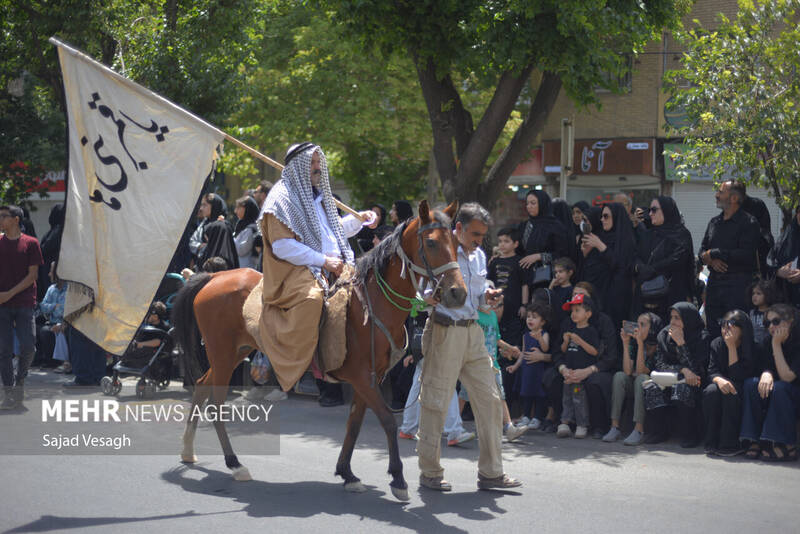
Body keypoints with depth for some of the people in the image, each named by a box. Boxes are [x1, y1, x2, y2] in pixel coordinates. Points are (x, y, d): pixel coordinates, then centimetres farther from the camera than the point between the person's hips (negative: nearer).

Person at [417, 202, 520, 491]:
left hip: (473, 331, 7)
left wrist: (487, 297, 2)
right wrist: (429, 297, -31)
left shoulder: (479, 256, 15)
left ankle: (491, 471, 12)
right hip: (445, 331, -7)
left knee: (489, 399, 5)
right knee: (435, 401, -1)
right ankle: (430, 473, 10)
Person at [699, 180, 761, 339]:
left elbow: (747, 255, -16)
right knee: (713, 331, 9)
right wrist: (711, 260, -9)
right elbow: (703, 250, 15)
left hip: (738, 283, -7)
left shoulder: (748, 223, -7)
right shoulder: (714, 222, 16)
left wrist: (714, 254, -11)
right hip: (714, 281, 7)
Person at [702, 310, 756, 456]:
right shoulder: (717, 344, 2)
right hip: (722, 384, 3)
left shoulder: (752, 347, -12)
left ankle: (730, 445, -31)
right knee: (711, 391, -30)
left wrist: (731, 346, -21)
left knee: (731, 393, -36)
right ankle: (712, 442, -23)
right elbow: (712, 371, -3)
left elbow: (738, 376, -18)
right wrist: (720, 380, -28)